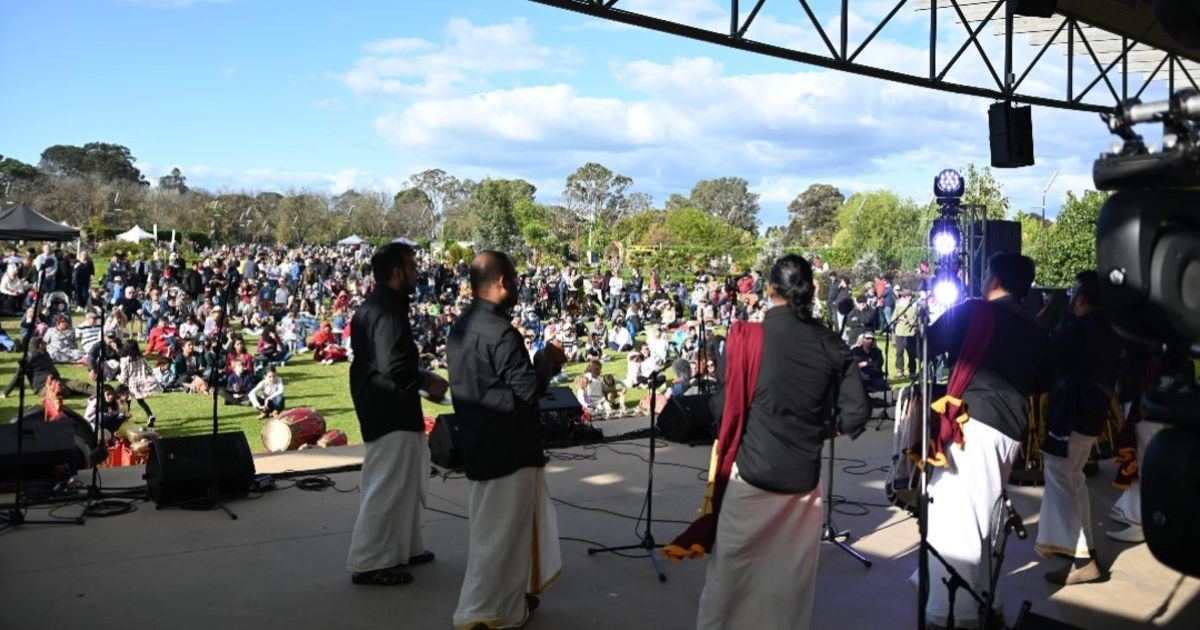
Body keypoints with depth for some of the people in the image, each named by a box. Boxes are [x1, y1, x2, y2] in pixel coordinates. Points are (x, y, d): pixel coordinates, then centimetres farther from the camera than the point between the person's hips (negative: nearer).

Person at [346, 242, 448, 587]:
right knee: (388, 486, -4)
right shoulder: (388, 311, -19)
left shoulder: (371, 307, 13)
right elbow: (395, 368, -26)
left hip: (380, 408, 11)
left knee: (405, 480, 20)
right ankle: (368, 563, 4)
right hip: (392, 414, -11)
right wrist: (428, 383, -11)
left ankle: (404, 547, 31)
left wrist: (422, 379, 13)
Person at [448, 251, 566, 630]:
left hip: (479, 444, 9)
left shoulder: (460, 328, 8)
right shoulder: (500, 332, -22)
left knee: (493, 526, 21)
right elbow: (528, 391, -21)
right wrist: (548, 361, -4)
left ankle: (511, 597, 35)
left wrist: (540, 364, 12)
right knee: (501, 532, 2)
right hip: (508, 447, -9)